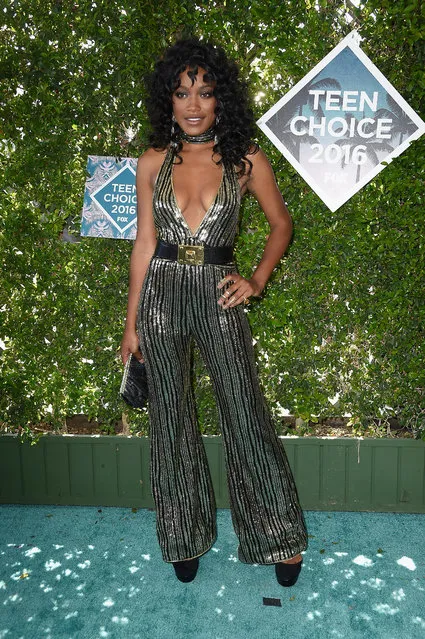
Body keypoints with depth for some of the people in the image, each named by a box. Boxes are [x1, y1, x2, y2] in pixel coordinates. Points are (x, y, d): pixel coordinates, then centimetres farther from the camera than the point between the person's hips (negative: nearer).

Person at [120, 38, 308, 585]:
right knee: (171, 419, 9)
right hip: (161, 294, 2)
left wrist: (258, 280, -5)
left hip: (217, 294, -2)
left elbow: (281, 223, 11)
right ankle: (186, 536, 30)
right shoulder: (153, 162, 5)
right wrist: (132, 323, 6)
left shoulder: (245, 159, 1)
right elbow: (145, 242, 6)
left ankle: (279, 538, 22)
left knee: (245, 417, 1)